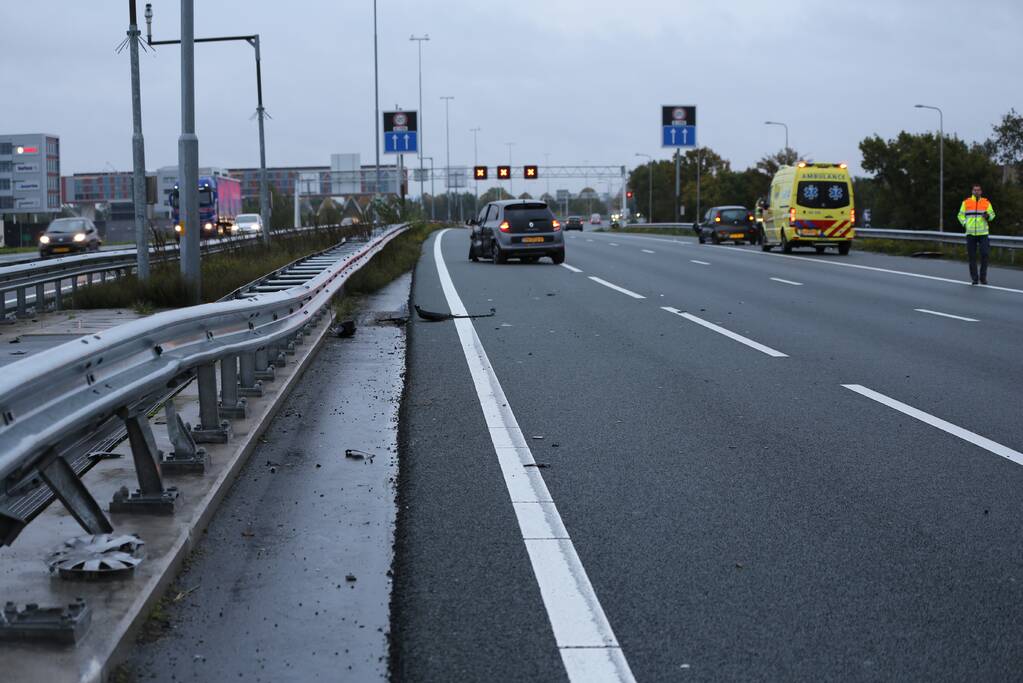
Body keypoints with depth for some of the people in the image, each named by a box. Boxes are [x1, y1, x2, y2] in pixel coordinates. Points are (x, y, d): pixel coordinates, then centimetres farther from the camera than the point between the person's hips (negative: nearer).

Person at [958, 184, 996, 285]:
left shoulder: (986, 202, 8)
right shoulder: (966, 202, 7)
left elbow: (992, 214, 12)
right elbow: (961, 215, 12)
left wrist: (988, 216, -10)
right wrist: (964, 224, -3)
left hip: (983, 233, 0)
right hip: (970, 233, 0)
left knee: (984, 254, -7)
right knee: (972, 256, 2)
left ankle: (983, 277, 4)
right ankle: (974, 278, 10)